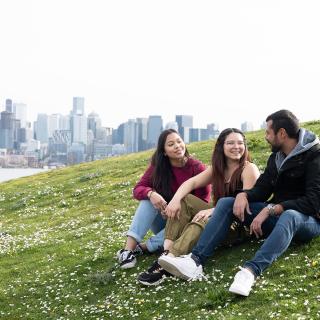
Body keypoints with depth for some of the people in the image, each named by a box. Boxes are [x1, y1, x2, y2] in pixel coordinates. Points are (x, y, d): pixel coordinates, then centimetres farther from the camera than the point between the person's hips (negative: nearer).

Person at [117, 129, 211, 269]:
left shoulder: (197, 168, -14)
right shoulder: (158, 166, -6)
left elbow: (203, 201, -14)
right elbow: (138, 189, -13)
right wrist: (151, 194, -36)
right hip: (164, 219, 2)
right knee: (149, 197, -25)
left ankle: (141, 247, -32)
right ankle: (129, 247, -37)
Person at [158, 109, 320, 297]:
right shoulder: (276, 157, 11)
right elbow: (262, 189, 8)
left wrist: (271, 209, -28)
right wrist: (244, 195, -15)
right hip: (277, 215, 7)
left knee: (290, 216, -43)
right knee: (226, 202, -10)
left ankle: (251, 271, -60)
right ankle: (196, 260, -29)